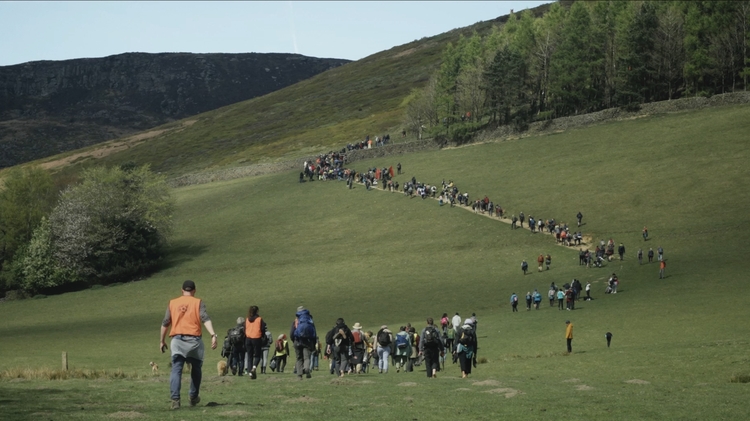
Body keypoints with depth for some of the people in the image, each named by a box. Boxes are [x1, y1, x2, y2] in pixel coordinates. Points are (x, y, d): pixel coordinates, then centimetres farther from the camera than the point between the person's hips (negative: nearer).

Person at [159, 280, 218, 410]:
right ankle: (193, 397, 26)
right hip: (194, 340, -1)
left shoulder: (173, 303, 11)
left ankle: (175, 399, -21)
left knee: (176, 370, -5)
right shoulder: (198, 302, 4)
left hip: (177, 340, 1)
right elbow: (205, 319, -11)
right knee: (196, 369, 18)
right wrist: (213, 335, -21)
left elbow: (165, 323, 10)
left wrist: (161, 341, 19)